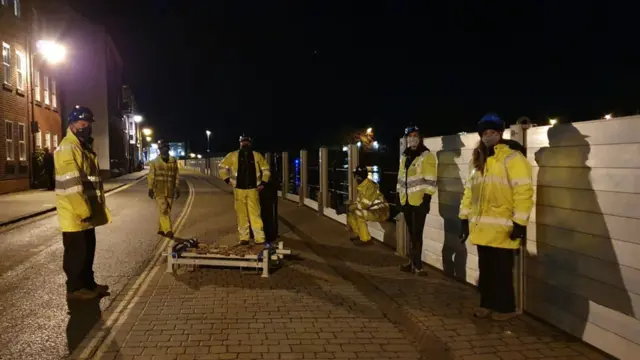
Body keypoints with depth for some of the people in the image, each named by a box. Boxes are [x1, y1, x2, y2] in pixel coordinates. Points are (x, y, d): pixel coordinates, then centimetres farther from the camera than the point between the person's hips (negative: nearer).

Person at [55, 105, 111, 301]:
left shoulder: (84, 148, 16)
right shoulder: (67, 148, -16)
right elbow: (71, 184, -23)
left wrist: (93, 207, 20)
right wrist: (83, 210, -24)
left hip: (87, 211, 10)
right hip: (75, 213, -10)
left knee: (88, 249, 17)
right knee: (76, 251, 0)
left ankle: (88, 283, 28)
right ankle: (74, 288, 11)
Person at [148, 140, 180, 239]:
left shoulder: (173, 161, 3)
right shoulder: (155, 162, -1)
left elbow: (176, 176, 6)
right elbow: (151, 176, 0)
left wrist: (177, 189, 4)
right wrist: (150, 189, -5)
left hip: (170, 191, 3)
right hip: (159, 191, -3)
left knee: (167, 211, 9)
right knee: (163, 210, -12)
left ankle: (161, 229, 24)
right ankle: (168, 230, -16)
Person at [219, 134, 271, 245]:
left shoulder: (257, 156, 5)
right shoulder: (233, 156, 3)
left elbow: (266, 169, 12)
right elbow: (222, 166, 12)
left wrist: (263, 183, 4)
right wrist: (227, 179, 4)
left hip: (253, 189, -1)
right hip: (239, 189, 1)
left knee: (255, 214, -5)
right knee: (241, 215, 4)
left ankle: (260, 238, -4)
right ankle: (243, 238, 13)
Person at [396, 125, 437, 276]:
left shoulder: (427, 156, -7)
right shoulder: (404, 156, 14)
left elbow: (430, 180, -12)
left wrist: (427, 198, -17)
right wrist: (399, 196, 16)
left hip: (419, 201, -7)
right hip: (406, 201, 7)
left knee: (417, 234, -5)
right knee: (411, 233, 14)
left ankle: (417, 265, 3)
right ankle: (413, 262, 24)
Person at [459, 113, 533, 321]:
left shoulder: (512, 158, -10)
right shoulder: (478, 160, 14)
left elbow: (523, 191, -16)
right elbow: (469, 190, 18)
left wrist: (520, 222, -19)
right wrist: (464, 217, 15)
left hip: (502, 228, -7)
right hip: (482, 227, 7)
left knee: (502, 270, 4)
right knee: (485, 268, 16)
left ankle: (505, 308, 18)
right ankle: (487, 304, 29)